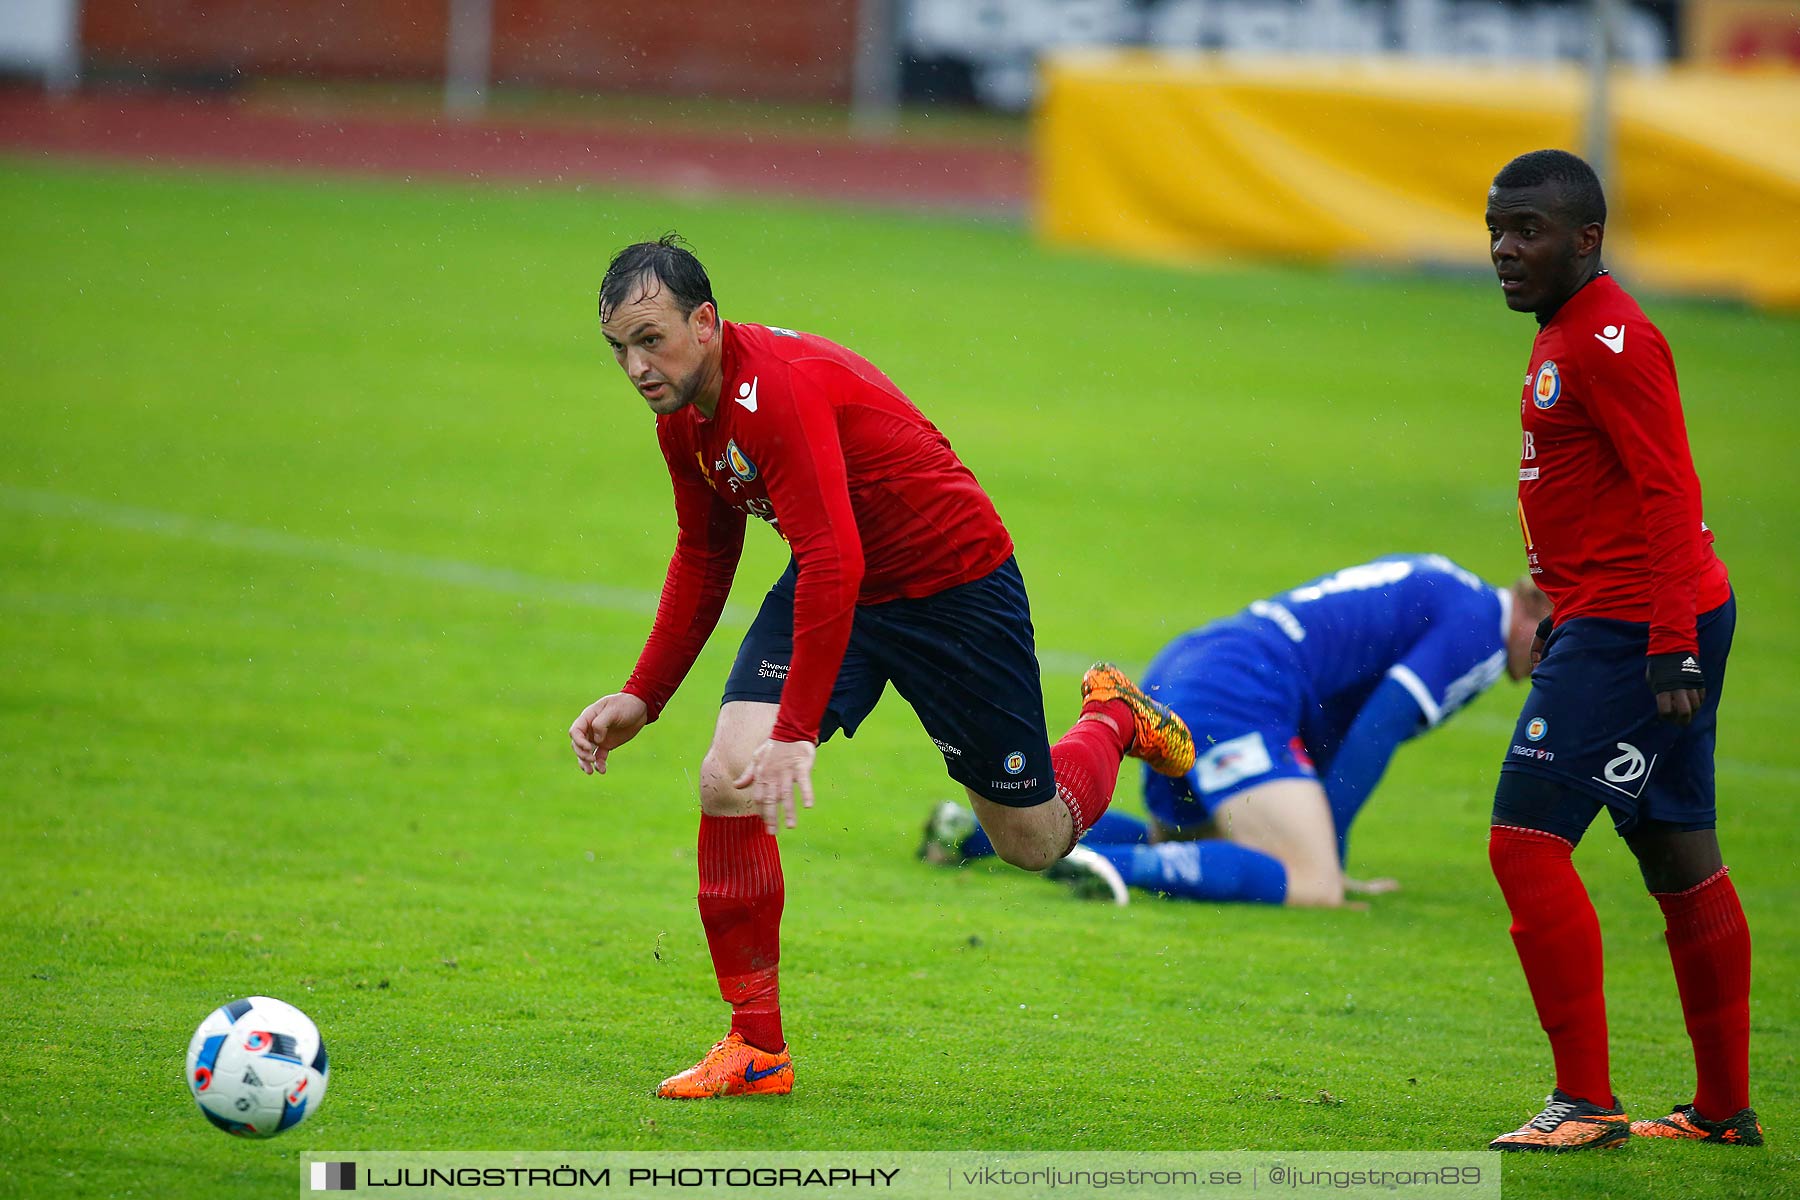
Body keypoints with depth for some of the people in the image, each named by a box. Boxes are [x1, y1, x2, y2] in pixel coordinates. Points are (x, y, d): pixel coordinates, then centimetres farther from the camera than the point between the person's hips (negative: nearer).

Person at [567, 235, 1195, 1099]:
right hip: (837, 583, 7)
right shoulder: (684, 413, -5)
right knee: (728, 778, -17)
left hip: (957, 585, -7)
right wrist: (642, 696, 5)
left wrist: (796, 732, -40)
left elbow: (833, 564, -39)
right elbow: (703, 558, 12)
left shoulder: (779, 388, -34)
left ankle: (1113, 717, 43)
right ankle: (755, 1047, -8)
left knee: (1034, 840, 8)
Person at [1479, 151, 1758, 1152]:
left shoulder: (1608, 339, -15)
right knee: (1681, 862, 13)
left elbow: (1668, 492, -21)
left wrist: (1670, 645, -25)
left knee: (1527, 840, -12)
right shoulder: (1566, 337, 17)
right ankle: (1726, 1108, 17)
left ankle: (1586, 1101, -11)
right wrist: (1564, 615, 29)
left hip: (1631, 629, -11)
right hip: (1633, 624, 11)